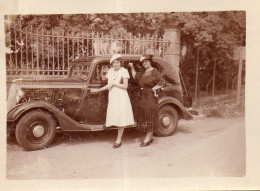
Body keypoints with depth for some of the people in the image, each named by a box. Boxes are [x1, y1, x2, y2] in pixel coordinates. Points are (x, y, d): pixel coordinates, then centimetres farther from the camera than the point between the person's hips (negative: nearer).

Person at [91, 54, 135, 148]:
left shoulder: (124, 71, -5)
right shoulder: (110, 71, 12)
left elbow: (125, 86, -10)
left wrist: (114, 83, -13)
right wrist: (98, 90, 20)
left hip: (121, 97, -5)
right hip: (112, 97, 5)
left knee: (121, 118, -4)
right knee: (114, 118, 2)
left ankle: (118, 140, 3)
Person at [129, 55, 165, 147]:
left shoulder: (154, 72, -10)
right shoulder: (143, 73, 14)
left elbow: (162, 82, -17)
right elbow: (135, 76, 29)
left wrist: (153, 89, -14)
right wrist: (132, 67, 24)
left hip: (151, 98, -8)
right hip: (143, 98, 8)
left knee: (150, 118, -4)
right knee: (144, 117, 10)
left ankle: (148, 138, 0)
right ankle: (150, 137, 19)